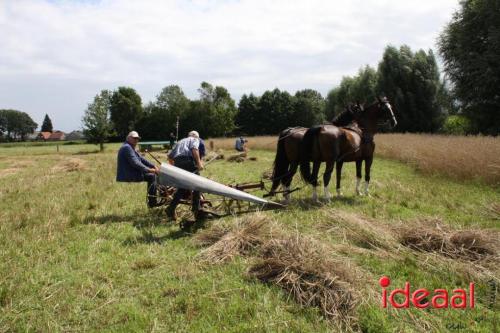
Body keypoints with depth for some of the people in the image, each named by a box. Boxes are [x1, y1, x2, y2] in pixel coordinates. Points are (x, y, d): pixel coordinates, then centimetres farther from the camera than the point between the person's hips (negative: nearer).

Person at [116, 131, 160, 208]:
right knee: (152, 176, -13)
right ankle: (152, 202, -9)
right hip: (128, 176, -11)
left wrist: (153, 166, 6)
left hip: (132, 174, 11)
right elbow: (135, 163, -26)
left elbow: (141, 159, 18)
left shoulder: (130, 148, 19)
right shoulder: (126, 147, -16)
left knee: (154, 173, 11)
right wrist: (149, 170, -25)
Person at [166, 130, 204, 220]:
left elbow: (170, 156, 30)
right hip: (188, 161, -6)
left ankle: (171, 208, 5)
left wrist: (174, 165, 44)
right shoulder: (195, 140, 19)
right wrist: (199, 162, -13)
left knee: (182, 187, 14)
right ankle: (196, 210, 9)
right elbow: (194, 149, -6)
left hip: (177, 162, 6)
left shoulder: (180, 141, 36)